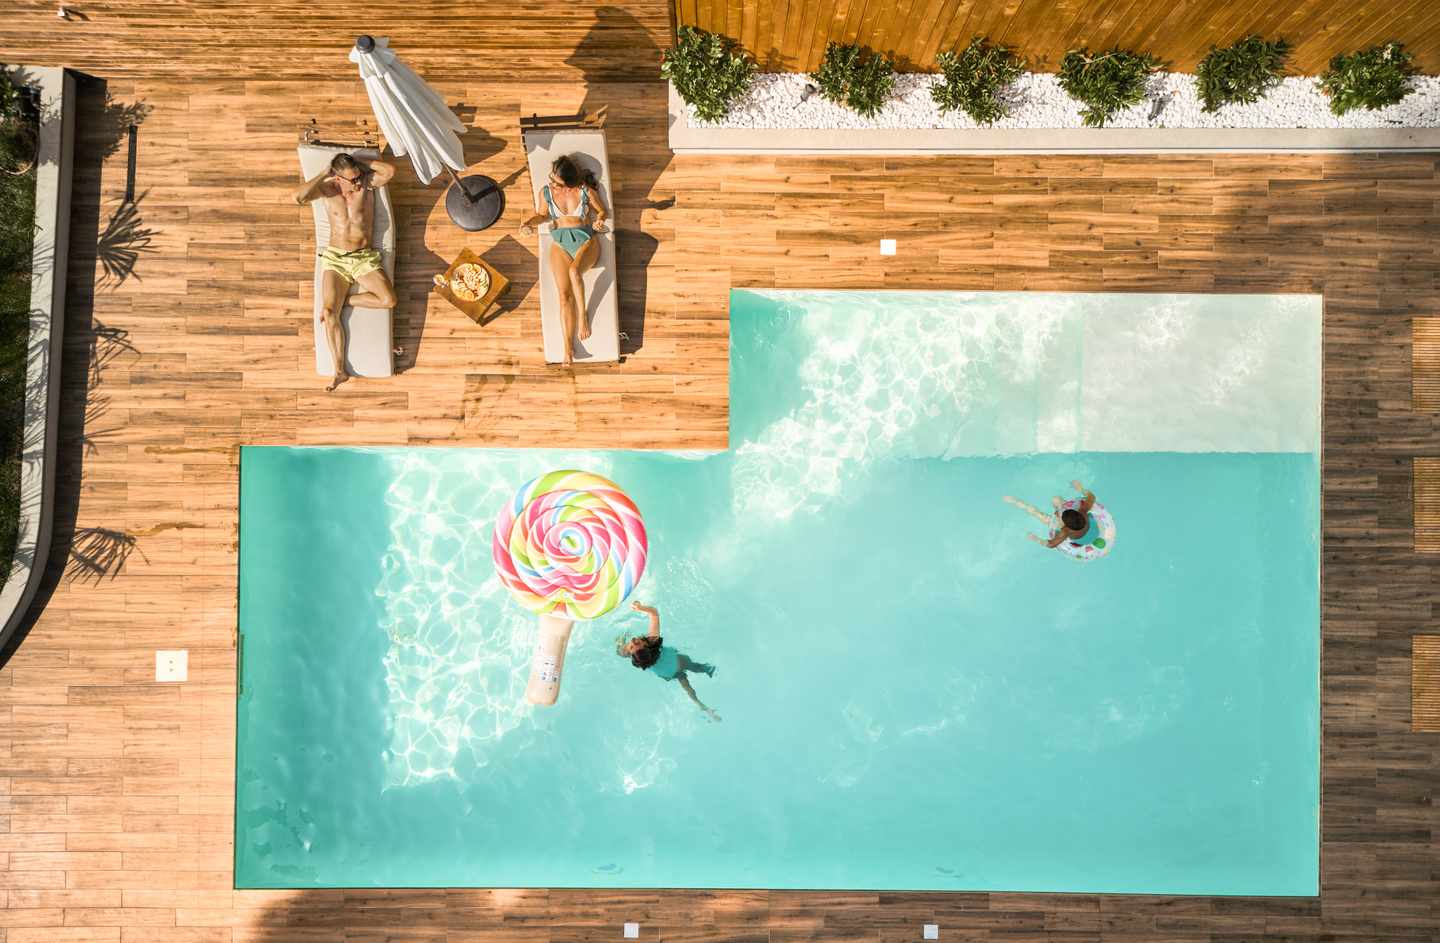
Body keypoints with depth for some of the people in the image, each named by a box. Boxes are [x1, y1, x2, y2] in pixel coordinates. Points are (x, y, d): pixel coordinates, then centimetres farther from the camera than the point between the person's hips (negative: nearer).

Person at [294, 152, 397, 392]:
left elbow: (390, 170, -19)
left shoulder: (367, 184, 0)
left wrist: (359, 162, -8)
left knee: (389, 300, -26)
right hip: (335, 258, 0)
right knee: (329, 314, -18)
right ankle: (340, 371, -12)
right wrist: (324, 173, -12)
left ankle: (340, 301, -3)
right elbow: (299, 197, -20)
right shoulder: (327, 188, 0)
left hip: (364, 258, 1)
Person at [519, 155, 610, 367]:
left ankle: (583, 316, -21)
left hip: (586, 240, -2)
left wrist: (600, 220, -12)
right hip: (560, 244, 2)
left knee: (574, 270, -38)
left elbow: (603, 212, 10)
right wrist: (530, 222, -1)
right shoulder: (546, 192, 6)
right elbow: (543, 214, 19)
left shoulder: (586, 191, -1)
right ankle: (568, 347, -19)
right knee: (564, 295, -17)